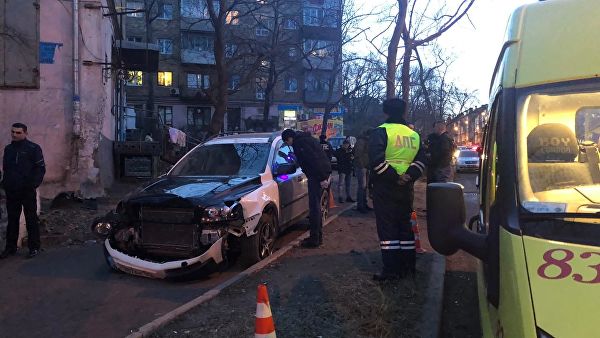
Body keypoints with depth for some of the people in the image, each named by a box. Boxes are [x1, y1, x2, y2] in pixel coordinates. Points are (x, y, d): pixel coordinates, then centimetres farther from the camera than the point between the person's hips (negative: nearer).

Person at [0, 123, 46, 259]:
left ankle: (34, 248, 9)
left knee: (31, 220, 2)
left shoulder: (33, 148, -5)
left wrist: (33, 184, -16)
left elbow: (40, 168, -7)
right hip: (11, 191, 5)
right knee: (12, 220, 12)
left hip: (27, 191, -5)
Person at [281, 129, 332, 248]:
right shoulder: (306, 138, 21)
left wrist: (321, 178, -22)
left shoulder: (299, 143, -11)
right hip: (325, 173, 10)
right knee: (316, 206, 17)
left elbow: (313, 159, -21)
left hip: (317, 176, -10)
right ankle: (318, 236, 25)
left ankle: (315, 239, -2)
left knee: (314, 207, -6)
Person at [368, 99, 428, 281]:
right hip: (405, 187, 6)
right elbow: (421, 160, 5)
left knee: (387, 227, -1)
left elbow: (376, 160, -21)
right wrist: (408, 176, -7)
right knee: (405, 225, 15)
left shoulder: (380, 132, -8)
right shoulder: (413, 134, 11)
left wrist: (393, 176, -15)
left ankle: (391, 269, 0)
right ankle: (408, 266, 22)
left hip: (384, 186, -6)